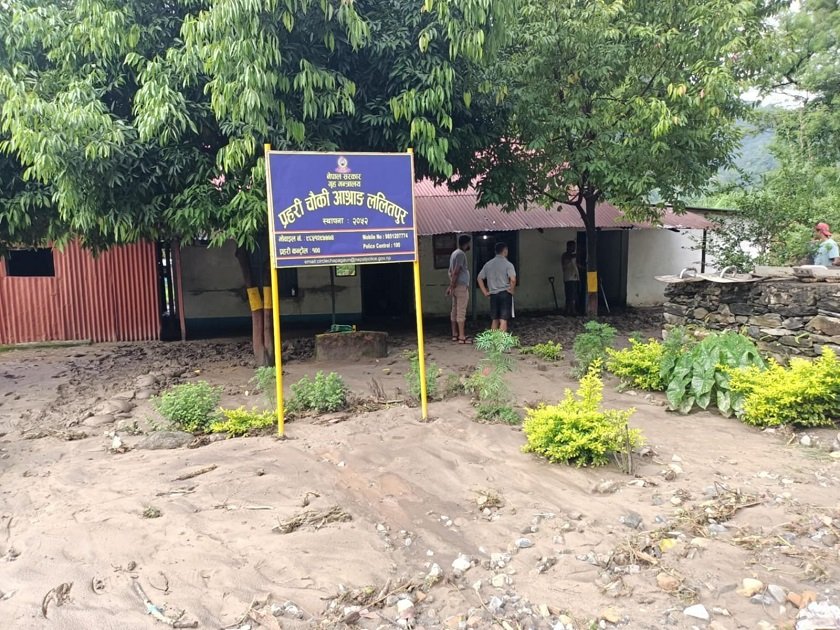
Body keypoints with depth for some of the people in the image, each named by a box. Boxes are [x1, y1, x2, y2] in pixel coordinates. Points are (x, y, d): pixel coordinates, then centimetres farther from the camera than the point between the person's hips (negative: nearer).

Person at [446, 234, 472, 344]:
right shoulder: (461, 254, -13)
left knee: (455, 310, 11)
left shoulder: (454, 253, 16)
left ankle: (455, 335, 17)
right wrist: (452, 286, -19)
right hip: (461, 286, -10)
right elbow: (456, 272, -20)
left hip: (456, 286, 10)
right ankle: (462, 337, -8)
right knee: (461, 312, -8)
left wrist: (451, 286, 18)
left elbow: (451, 271, 18)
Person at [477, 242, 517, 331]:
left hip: (493, 294, 5)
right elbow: (513, 279, -22)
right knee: (503, 320, -4)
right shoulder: (507, 264, -8)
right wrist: (512, 290, -6)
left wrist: (485, 292, 11)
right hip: (505, 294, -5)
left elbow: (479, 278, 10)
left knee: (495, 320, 13)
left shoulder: (488, 264, 8)